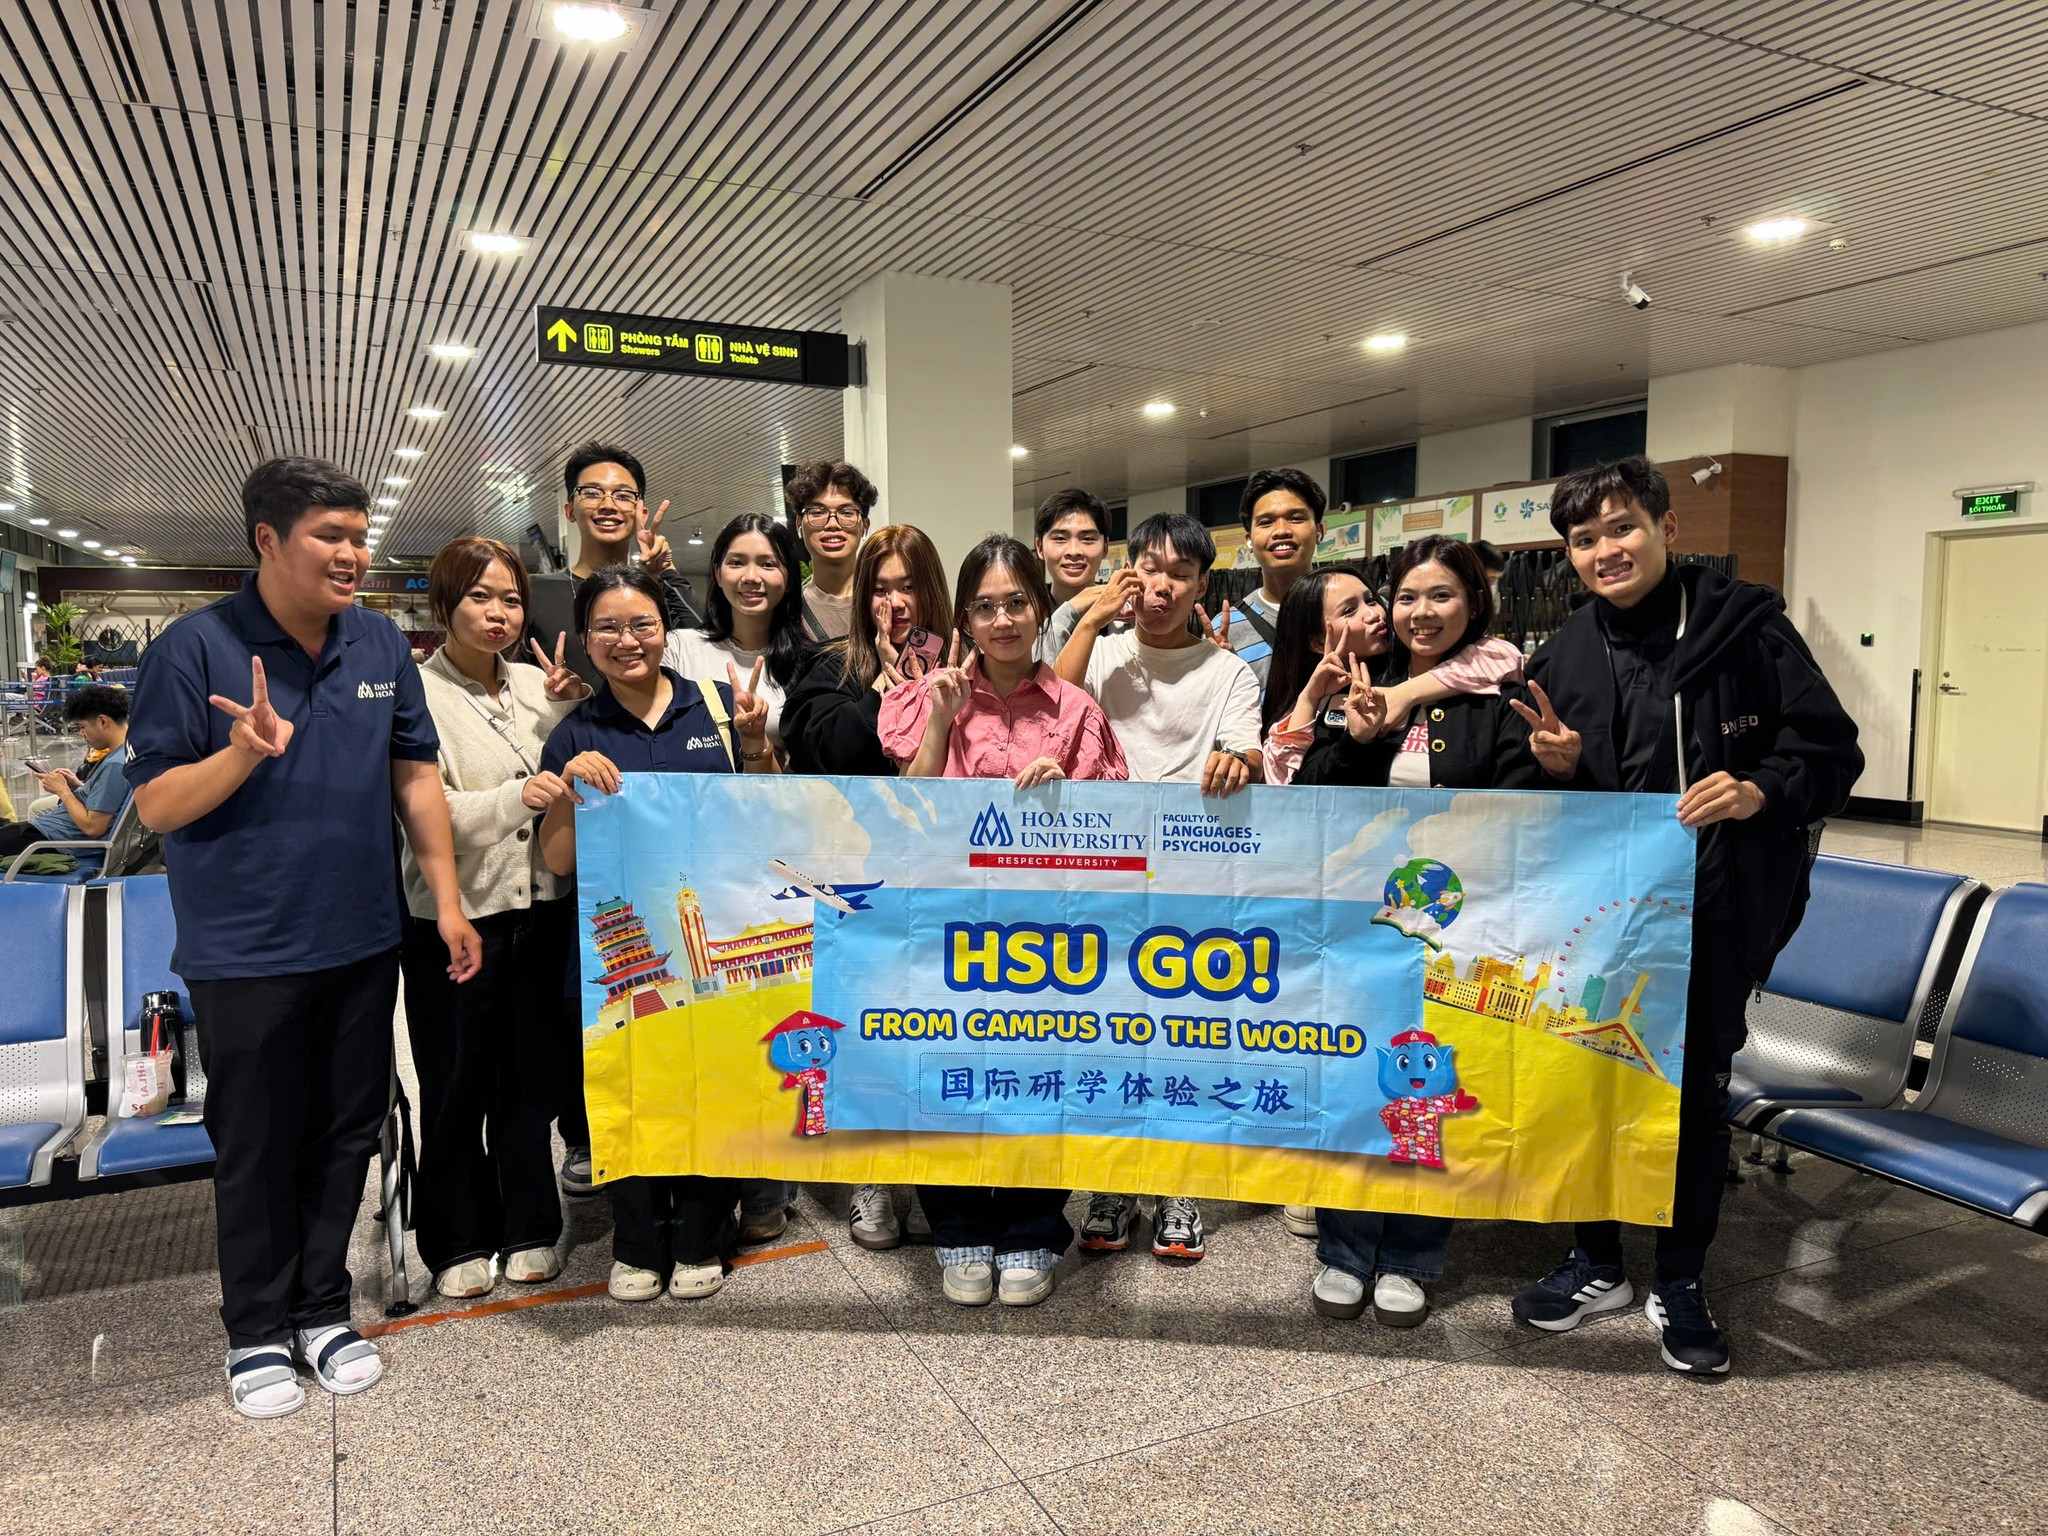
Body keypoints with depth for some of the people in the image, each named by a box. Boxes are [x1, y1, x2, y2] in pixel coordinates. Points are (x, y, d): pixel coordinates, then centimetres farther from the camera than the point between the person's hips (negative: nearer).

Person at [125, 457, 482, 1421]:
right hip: (246, 952, -4)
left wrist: (447, 900, 3)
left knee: (347, 1133, 14)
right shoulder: (193, 649, -11)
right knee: (256, 1147, 10)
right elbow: (155, 805, -10)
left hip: (362, 941, 4)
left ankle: (322, 1310, 32)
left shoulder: (381, 644, 2)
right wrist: (248, 752, -29)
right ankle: (257, 1332, 28)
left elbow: (415, 774, 7)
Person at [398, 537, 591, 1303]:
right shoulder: (416, 694, -7)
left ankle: (529, 1229, 29)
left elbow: (572, 785, 10)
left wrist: (568, 713, -4)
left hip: (540, 909, 4)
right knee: (456, 1090, 9)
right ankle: (459, 1242, 26)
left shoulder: (538, 684, 6)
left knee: (533, 1080, 13)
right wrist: (516, 799, -31)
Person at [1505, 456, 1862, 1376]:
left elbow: (1831, 748, -5)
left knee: (1697, 1092, 9)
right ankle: (1597, 1264, 29)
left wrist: (1761, 790, -23)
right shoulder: (1563, 657, 6)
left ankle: (1680, 1283, 28)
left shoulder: (1742, 623, -5)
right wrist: (1557, 769, -9)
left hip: (1717, 910, -3)